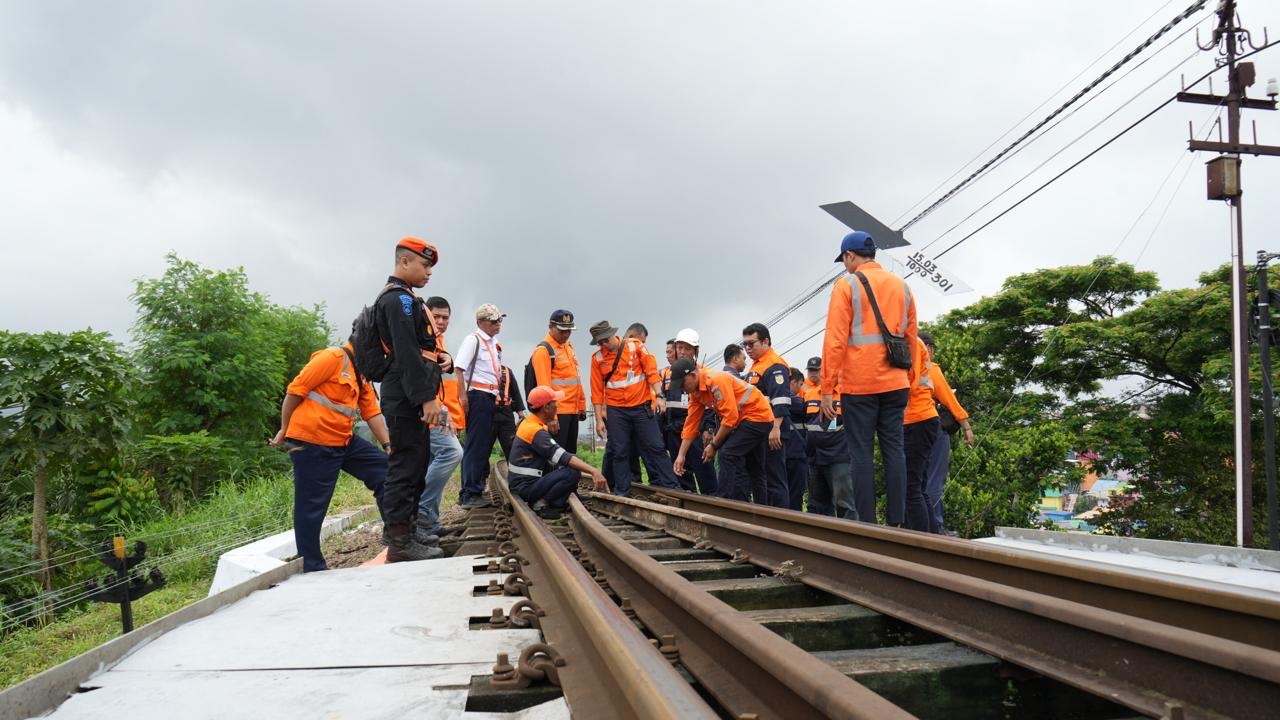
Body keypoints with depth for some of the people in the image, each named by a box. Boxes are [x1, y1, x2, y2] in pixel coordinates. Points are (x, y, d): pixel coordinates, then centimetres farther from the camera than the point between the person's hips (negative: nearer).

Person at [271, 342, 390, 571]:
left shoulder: (363, 374, 13)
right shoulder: (333, 357, -15)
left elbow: (372, 412, 9)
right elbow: (295, 390, -14)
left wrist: (388, 445, 1)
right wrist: (284, 431, -6)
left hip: (344, 441, 9)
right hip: (311, 442, -9)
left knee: (383, 470, 5)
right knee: (311, 507, -1)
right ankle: (312, 567, 10)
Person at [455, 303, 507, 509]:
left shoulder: (494, 343, 19)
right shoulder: (473, 340, -8)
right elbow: (458, 368, -17)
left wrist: (498, 396, 19)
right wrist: (463, 397, -22)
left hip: (491, 399, 9)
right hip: (478, 396, -9)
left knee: (485, 445, 13)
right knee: (475, 446, -9)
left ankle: (475, 491, 20)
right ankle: (469, 495, -6)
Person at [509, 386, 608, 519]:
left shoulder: (529, 422, 11)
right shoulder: (535, 431, -20)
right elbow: (563, 457, -30)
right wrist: (594, 472, -34)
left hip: (522, 481, 10)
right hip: (525, 488, -10)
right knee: (573, 472, -23)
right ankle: (541, 504, -11)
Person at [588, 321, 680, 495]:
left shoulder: (636, 347, -1)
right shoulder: (597, 358, 1)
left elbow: (652, 371, -2)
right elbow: (597, 391, 3)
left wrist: (658, 396, -12)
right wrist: (599, 419, 1)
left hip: (642, 407, -1)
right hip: (616, 411, 1)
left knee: (654, 447, 1)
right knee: (619, 452, 4)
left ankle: (670, 487, 6)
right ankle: (622, 492, 13)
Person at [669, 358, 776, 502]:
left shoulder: (716, 380, -27)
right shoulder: (695, 391, 1)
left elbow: (730, 416, -27)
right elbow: (691, 423, 4)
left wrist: (713, 445, -17)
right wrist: (681, 455, 1)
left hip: (758, 415, -9)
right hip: (742, 419, 9)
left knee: (728, 454, -17)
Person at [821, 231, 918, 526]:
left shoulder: (847, 285, -3)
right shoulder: (902, 286, 14)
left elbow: (835, 340, -9)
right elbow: (910, 339, 16)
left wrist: (827, 388, -8)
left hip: (858, 383, -5)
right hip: (895, 383, 5)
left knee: (862, 453, -1)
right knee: (894, 450, 7)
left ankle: (867, 524, -1)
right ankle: (896, 522, 7)